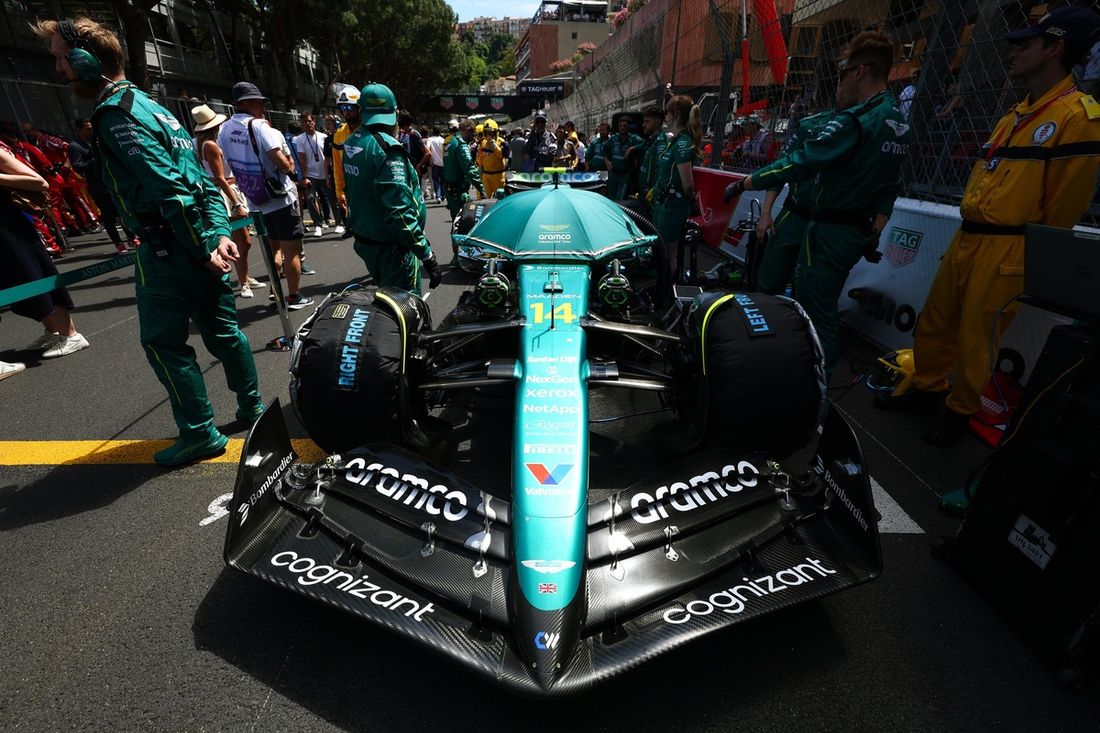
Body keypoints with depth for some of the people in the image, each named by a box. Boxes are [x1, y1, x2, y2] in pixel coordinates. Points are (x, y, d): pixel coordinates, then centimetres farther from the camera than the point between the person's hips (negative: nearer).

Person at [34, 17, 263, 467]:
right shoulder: (150, 106, 18)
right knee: (222, 330, 15)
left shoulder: (117, 116, -12)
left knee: (164, 342, 3)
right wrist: (218, 234, 3)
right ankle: (252, 406, 27)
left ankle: (200, 434, 11)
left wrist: (204, 248, -21)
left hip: (168, 252, -9)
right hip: (199, 245, 9)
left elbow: (171, 191, -23)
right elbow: (200, 179, 13)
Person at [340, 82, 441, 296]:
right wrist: (427, 255, -25)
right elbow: (400, 211, -26)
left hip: (362, 240, 10)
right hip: (390, 246, -9)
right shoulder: (387, 149, -20)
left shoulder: (351, 143, 8)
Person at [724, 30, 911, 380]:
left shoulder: (853, 121, -18)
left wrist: (742, 184, -14)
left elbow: (797, 164, -21)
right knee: (825, 309, 19)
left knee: (815, 315, -4)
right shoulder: (898, 124, 14)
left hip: (829, 231, -10)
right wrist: (875, 232, 17)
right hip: (857, 232, 10)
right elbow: (890, 186, 16)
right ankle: (825, 371, 31)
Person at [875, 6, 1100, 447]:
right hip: (965, 240, 8)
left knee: (975, 340, 3)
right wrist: (970, 238, 14)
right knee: (933, 324, 14)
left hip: (1005, 252, -8)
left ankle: (960, 411, 21)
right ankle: (927, 391, 30)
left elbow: (1061, 210, -11)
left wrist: (1029, 261, -5)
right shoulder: (1015, 116, 16)